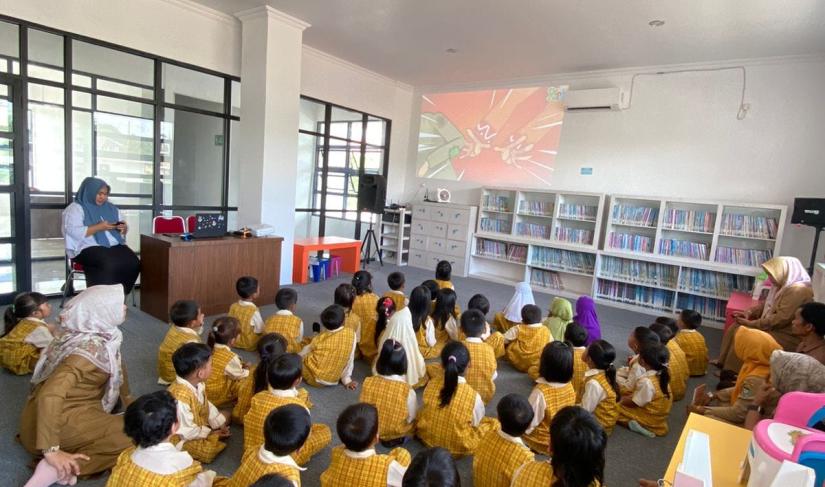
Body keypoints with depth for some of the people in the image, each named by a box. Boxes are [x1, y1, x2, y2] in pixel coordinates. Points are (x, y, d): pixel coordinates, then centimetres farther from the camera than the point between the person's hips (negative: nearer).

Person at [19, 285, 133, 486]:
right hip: (60, 419, -9)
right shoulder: (90, 349, -27)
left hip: (68, 409, 9)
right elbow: (50, 394, -35)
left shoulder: (103, 335, 0)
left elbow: (116, 365, 18)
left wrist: (127, 398, 24)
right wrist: (51, 451, -35)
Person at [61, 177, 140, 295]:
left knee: (134, 263, -25)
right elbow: (73, 232, -11)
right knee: (110, 265, -36)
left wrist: (123, 228, 0)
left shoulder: (111, 208, 21)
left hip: (115, 246, 5)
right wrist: (98, 227, -17)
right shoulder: (76, 208, 3)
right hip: (88, 248, -5)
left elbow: (124, 230, 24)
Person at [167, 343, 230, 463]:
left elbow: (206, 405, 5)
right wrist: (209, 433, -18)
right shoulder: (180, 397, -37)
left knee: (225, 416, 13)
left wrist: (220, 423, -2)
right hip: (182, 438, -8)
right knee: (208, 451, -25)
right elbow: (186, 431, -30)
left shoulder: (198, 383, -10)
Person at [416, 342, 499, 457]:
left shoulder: (431, 384, -18)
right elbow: (476, 422, -9)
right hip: (458, 447, -1)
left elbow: (425, 411, -1)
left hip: (427, 438, 2)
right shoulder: (472, 395, -27)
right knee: (494, 423, 14)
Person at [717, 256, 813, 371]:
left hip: (787, 335, -10)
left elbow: (781, 319, -28)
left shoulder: (798, 290, -25)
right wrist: (749, 312, 1)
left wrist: (752, 323, -21)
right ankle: (724, 361, 10)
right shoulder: (784, 284, 6)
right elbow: (768, 304, 18)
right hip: (775, 326, 10)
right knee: (736, 327, 0)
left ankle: (731, 372, -6)